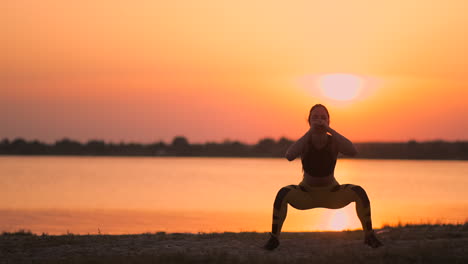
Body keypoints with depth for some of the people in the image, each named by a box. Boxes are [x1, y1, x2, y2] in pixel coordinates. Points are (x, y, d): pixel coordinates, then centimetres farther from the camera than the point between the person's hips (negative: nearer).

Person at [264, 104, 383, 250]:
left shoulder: (334, 141, -19)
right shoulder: (304, 142, -20)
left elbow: (353, 151, -40)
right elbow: (289, 156, -43)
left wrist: (329, 129, -43)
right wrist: (310, 131, -44)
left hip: (331, 195, 1)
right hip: (307, 195, -1)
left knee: (359, 192, -29)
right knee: (283, 193, -34)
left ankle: (369, 235, -13)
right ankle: (274, 238, -21)